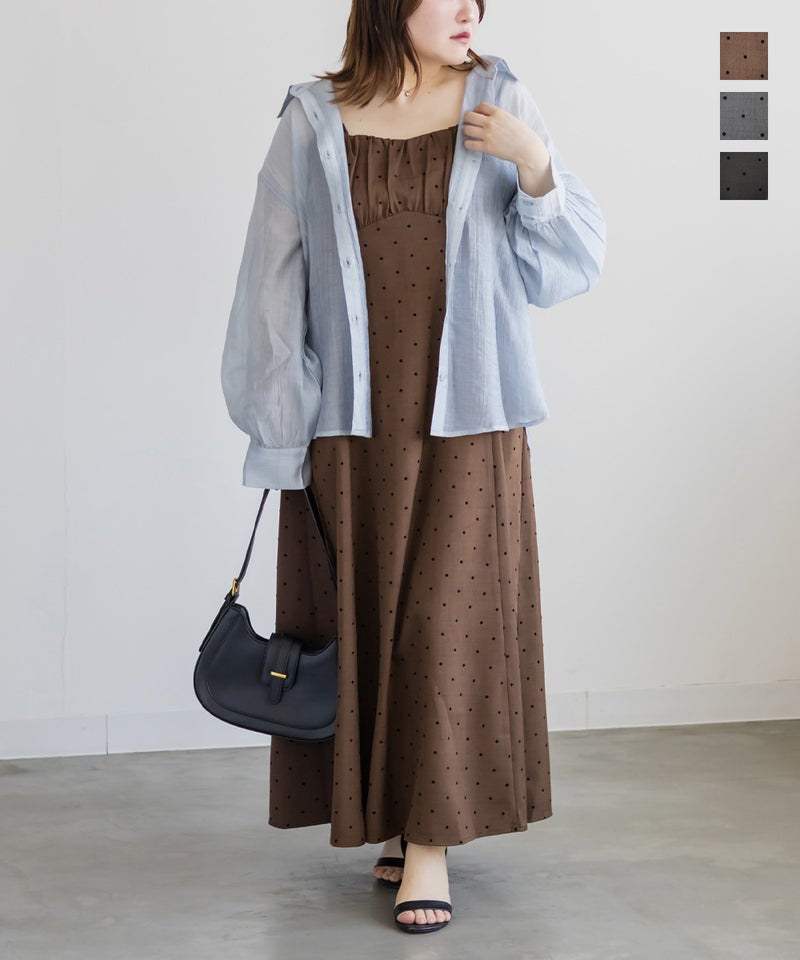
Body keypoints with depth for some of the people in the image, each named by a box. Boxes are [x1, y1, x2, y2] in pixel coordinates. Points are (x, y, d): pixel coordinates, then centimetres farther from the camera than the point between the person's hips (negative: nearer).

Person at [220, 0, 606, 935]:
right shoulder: (313, 123, 2)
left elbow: (567, 264, 4)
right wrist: (277, 425, -1)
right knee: (362, 619, 5)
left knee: (448, 616, -2)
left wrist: (535, 166, -13)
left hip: (466, 419, 0)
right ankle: (392, 820, 21)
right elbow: (275, 281, 2)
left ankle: (431, 840, 4)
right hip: (351, 420, 0)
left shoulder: (500, 105, 3)